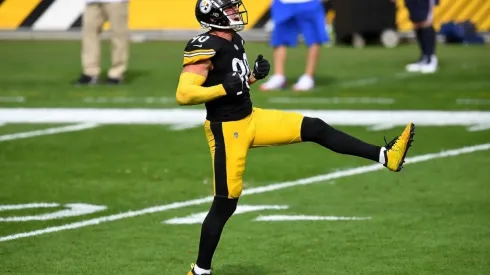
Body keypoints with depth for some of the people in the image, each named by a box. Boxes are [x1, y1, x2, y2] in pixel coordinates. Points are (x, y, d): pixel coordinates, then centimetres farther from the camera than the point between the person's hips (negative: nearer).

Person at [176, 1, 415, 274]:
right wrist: (223, 88, -32)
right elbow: (183, 95, -26)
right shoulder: (205, 47, -20)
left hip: (251, 118, 8)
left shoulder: (235, 40, 8)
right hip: (227, 130, -8)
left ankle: (386, 156, 2)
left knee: (314, 128, 1)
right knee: (225, 204, -1)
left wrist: (255, 75, 2)